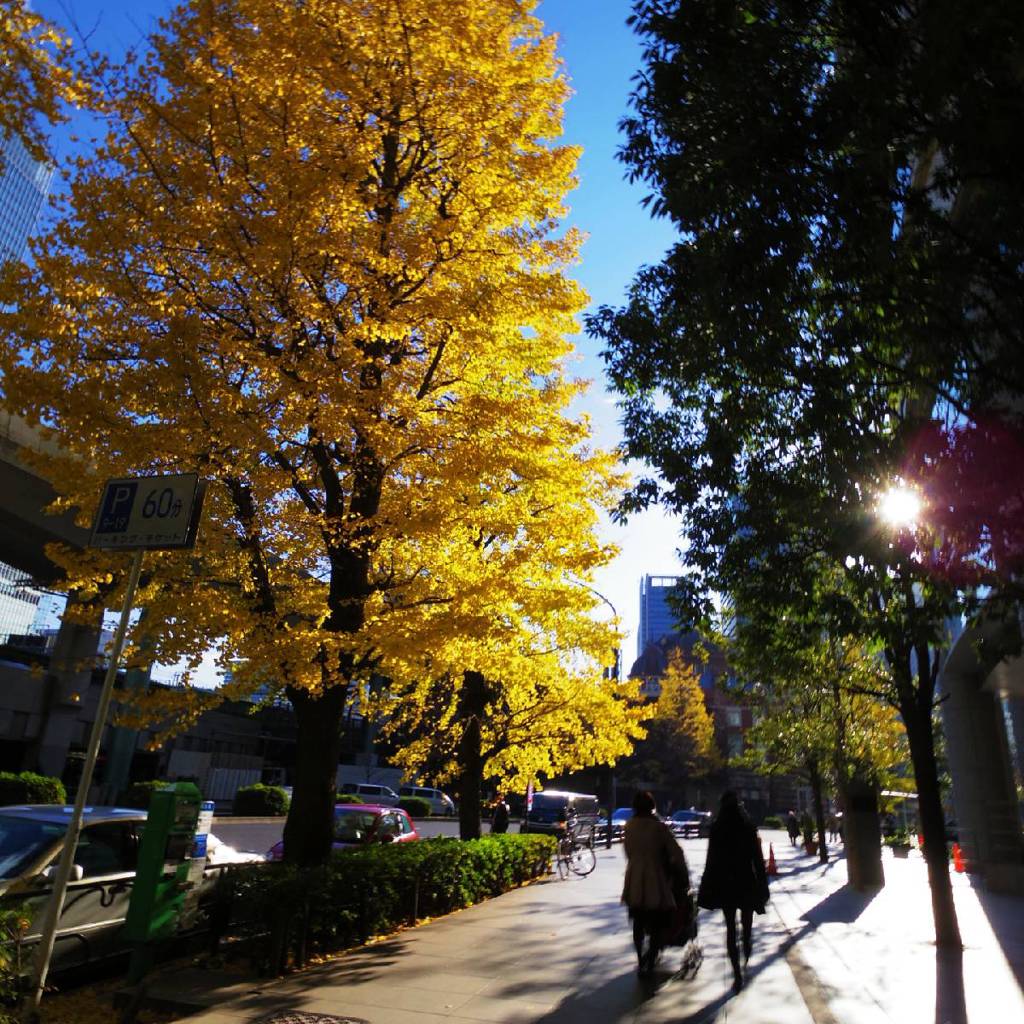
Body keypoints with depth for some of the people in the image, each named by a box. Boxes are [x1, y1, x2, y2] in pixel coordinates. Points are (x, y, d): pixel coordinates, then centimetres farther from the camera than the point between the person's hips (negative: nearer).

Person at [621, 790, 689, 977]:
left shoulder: (629, 826, -1)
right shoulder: (659, 827, -14)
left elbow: (628, 852, 4)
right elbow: (676, 853, -12)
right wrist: (683, 877, 1)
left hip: (634, 882, 4)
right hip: (656, 882, -4)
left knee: (638, 924, 21)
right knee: (657, 926, 9)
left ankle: (641, 962, 28)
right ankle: (649, 964, 0)